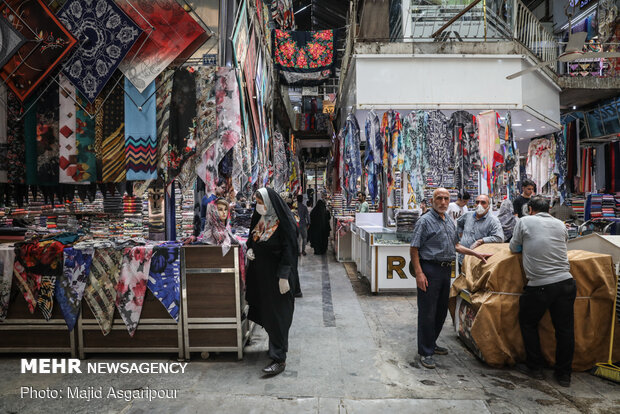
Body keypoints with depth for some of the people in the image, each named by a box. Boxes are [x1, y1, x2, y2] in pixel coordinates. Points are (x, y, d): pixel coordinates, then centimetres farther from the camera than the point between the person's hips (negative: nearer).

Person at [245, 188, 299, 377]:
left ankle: (279, 358, 3)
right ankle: (276, 345, 34)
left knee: (277, 314, -4)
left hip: (276, 275, -8)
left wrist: (284, 277, -21)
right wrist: (250, 249, -2)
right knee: (265, 310, 16)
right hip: (260, 273, 8)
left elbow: (289, 250, -18)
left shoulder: (283, 223, -17)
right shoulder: (260, 219, 7)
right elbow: (252, 239, 20)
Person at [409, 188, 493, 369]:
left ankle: (431, 343, 32)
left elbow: (456, 246, 25)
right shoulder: (425, 221, -9)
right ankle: (425, 352, 7)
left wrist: (477, 254, 16)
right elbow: (414, 249, -13)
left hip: (446, 269, 8)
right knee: (427, 312, -3)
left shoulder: (450, 222, 15)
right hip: (430, 269, -8)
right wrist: (419, 273, -20)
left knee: (441, 310, 16)